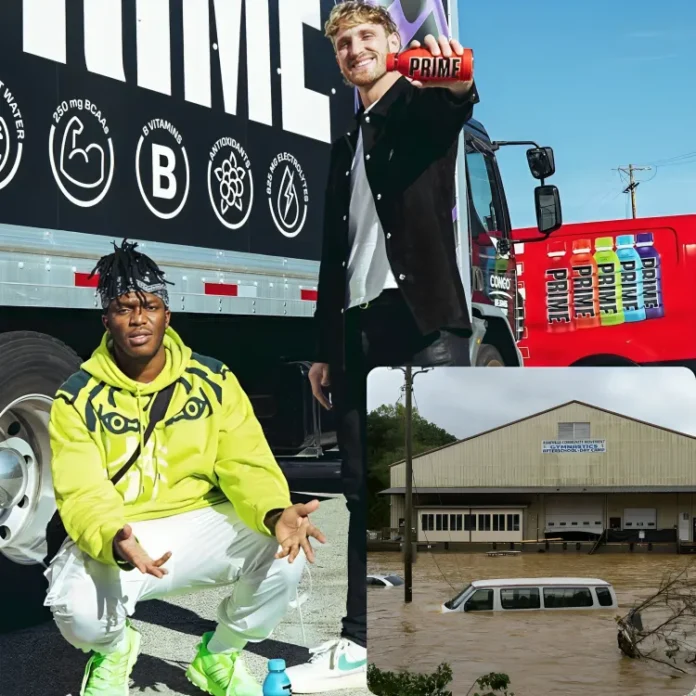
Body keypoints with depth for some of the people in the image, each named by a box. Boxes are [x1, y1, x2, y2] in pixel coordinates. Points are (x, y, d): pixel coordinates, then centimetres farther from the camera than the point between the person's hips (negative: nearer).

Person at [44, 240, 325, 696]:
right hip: (113, 538, -2)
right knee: (77, 607, -33)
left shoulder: (214, 381, -2)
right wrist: (116, 543, -40)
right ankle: (114, 649, 10)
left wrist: (276, 514, -31)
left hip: (201, 526, 2)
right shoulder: (78, 400, -9)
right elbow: (83, 496, -17)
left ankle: (218, 656, 7)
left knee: (285, 554, -24)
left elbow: (247, 465, -8)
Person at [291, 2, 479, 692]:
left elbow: (452, 108, -21)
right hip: (360, 328, 7)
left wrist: (456, 82, -46)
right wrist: (325, 345, 19)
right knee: (367, 492, 8)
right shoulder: (347, 143, 26)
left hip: (425, 320, -7)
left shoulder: (421, 106, 6)